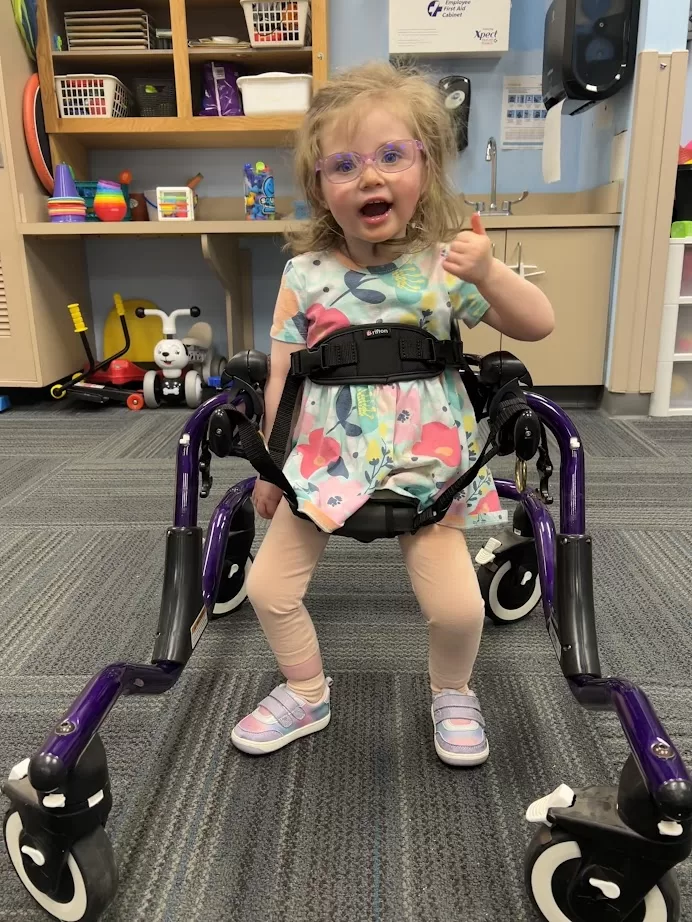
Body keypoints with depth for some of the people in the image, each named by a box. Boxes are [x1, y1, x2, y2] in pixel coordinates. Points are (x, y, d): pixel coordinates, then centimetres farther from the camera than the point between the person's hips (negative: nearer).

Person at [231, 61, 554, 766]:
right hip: (324, 462, 2)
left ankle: (451, 693, 30)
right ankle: (307, 694, 33)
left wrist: (488, 273, -26)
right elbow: (282, 377, 1)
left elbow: (538, 325, -7)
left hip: (424, 466, -1)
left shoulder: (447, 264, -6)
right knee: (267, 587, 4)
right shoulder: (306, 274, -5)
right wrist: (269, 467, 8)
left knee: (458, 606, -7)